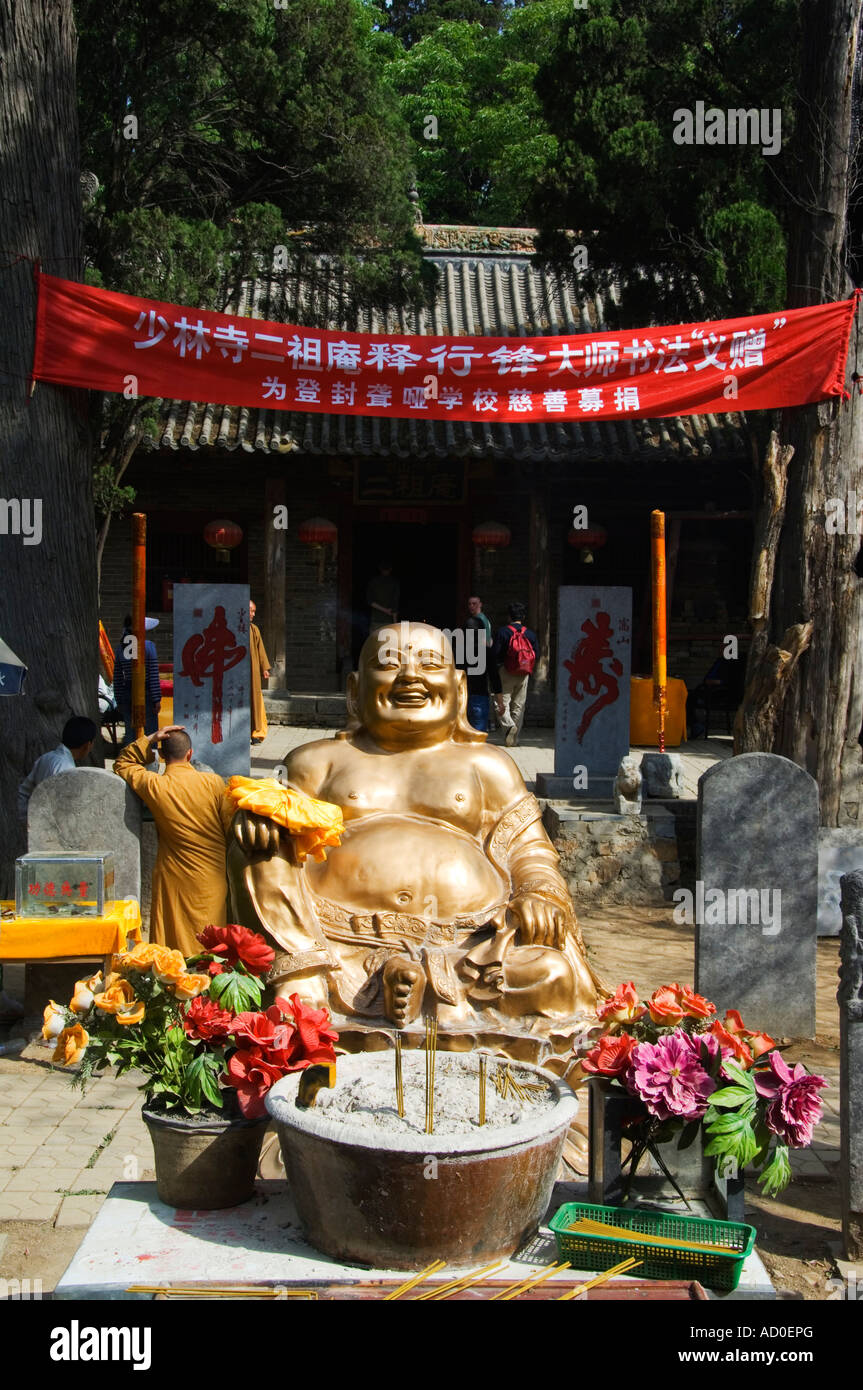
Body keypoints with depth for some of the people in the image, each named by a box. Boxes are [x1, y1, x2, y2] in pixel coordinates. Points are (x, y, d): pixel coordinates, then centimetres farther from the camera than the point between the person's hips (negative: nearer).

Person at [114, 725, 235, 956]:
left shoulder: (154, 787, -9)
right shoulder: (213, 782, -10)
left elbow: (122, 765, 10)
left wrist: (149, 740, 2)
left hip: (174, 879, 0)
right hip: (214, 876, 0)